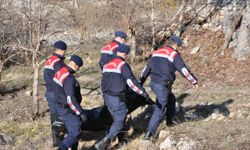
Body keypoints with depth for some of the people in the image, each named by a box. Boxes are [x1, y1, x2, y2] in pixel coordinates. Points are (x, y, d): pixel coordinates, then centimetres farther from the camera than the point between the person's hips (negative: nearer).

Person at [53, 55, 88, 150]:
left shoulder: (61, 72, 6)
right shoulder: (69, 78, -26)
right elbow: (71, 99, -30)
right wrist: (81, 113, -26)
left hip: (62, 106, 10)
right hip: (68, 110, -10)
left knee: (73, 131, 20)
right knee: (75, 133, -7)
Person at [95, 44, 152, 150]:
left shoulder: (107, 65, 14)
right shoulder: (123, 65, -12)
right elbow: (131, 81, -21)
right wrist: (143, 93, -19)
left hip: (107, 97, 8)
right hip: (117, 98, -8)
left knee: (117, 119, 23)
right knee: (119, 122, -3)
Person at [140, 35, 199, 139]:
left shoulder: (156, 52, 14)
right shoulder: (174, 54, -8)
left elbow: (147, 69, 19)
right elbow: (184, 70, -12)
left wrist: (140, 83, 26)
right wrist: (194, 82, -4)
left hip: (153, 83, 8)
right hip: (163, 86, -8)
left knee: (170, 99, 28)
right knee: (160, 110, -2)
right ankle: (150, 132, -5)